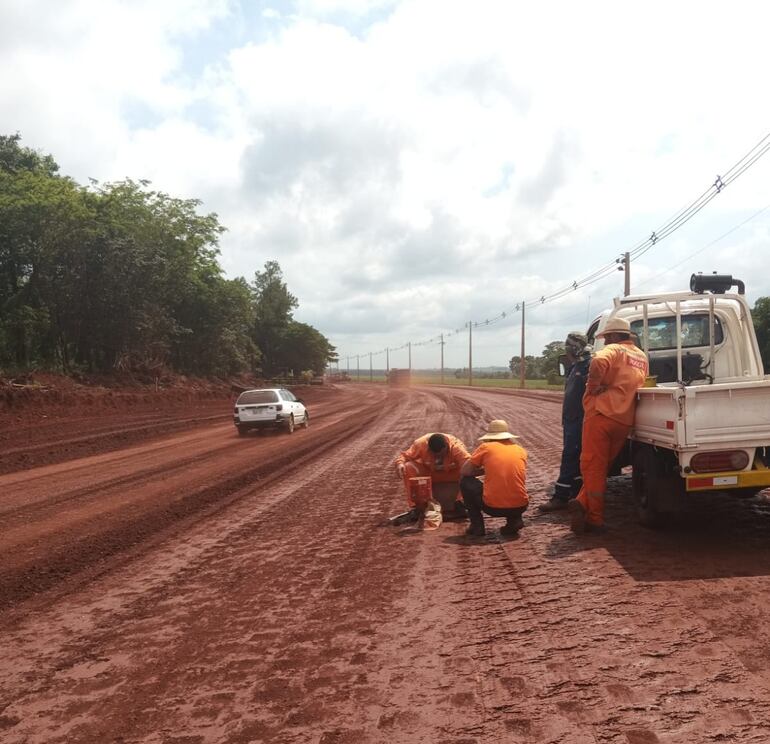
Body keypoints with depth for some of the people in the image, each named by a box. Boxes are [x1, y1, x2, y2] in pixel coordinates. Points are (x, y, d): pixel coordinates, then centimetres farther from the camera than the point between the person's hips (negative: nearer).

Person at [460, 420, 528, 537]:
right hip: (520, 507, 4)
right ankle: (514, 520, 14)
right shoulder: (520, 450, 11)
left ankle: (477, 526, 14)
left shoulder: (486, 447, 2)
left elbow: (465, 471, 7)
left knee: (465, 481, 21)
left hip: (493, 507, -4)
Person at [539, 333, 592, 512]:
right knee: (574, 457, 15)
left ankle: (560, 497, -8)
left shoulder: (588, 365, -14)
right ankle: (577, 493, 25)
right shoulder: (575, 366, 17)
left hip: (580, 420, -10)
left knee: (570, 457, -9)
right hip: (571, 420, 10)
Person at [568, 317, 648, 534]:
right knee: (602, 467, 16)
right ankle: (583, 503, 6)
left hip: (602, 414, -7)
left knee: (593, 467, -1)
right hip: (625, 420, 7)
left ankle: (595, 519, -1)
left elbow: (598, 363, -25)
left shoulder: (614, 350, -3)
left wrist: (593, 388, -11)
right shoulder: (642, 357, 21)